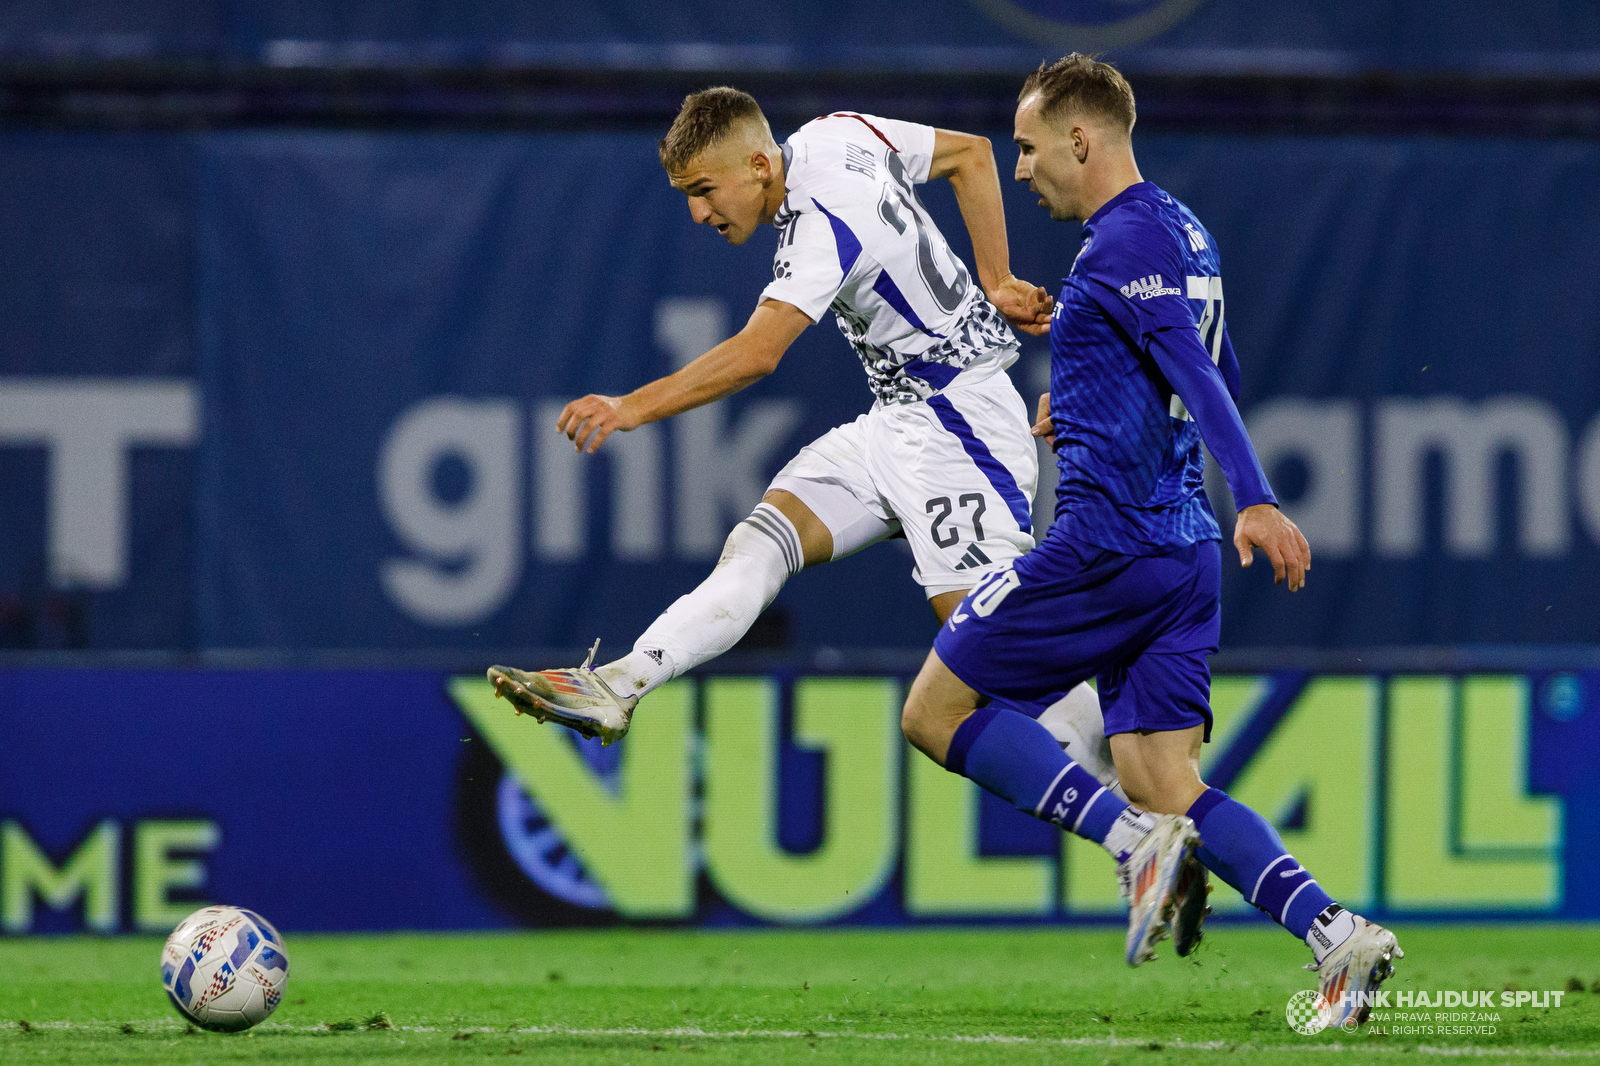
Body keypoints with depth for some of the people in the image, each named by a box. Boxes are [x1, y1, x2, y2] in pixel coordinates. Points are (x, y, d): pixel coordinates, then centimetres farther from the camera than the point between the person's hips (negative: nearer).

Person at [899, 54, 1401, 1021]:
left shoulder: (1122, 246, -12)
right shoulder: (1183, 234, 17)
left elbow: (1200, 377, -25)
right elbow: (1215, 377, 30)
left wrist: (1255, 501, -36)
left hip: (1107, 538, -9)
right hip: (1183, 549, 9)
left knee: (936, 711, 1)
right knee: (1166, 787, 5)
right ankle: (1335, 933, -13)